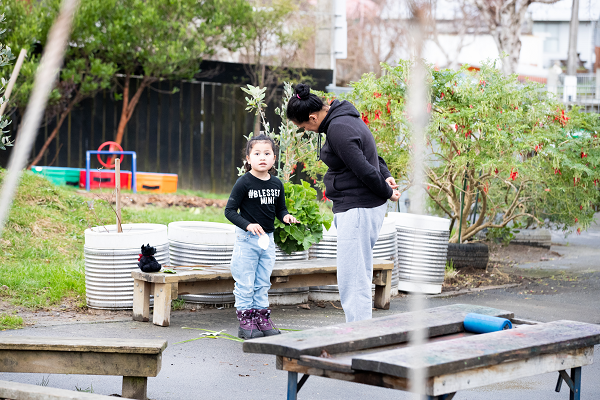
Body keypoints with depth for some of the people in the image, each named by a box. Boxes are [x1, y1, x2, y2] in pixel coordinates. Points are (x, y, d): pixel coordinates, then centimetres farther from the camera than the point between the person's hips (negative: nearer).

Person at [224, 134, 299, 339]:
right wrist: (248, 225, -25)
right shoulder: (244, 183, -12)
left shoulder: (276, 184, 4)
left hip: (267, 239, 5)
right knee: (245, 283, 1)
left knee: (263, 283, 13)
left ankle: (262, 319, 21)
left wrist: (285, 216, -7)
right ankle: (245, 322, 8)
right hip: (247, 238, -5)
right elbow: (230, 210, -12)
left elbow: (280, 209, 16)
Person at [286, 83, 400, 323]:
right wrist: (385, 175, 9)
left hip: (358, 210, -11)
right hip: (358, 207, 11)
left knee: (352, 280, -8)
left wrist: (386, 192, -8)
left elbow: (363, 169, -22)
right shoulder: (343, 119, 13)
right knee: (358, 278, 14)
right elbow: (370, 153, 23)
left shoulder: (338, 129, -20)